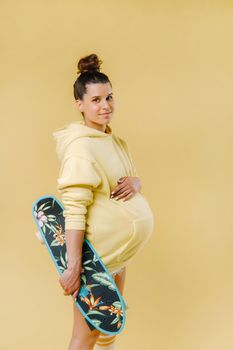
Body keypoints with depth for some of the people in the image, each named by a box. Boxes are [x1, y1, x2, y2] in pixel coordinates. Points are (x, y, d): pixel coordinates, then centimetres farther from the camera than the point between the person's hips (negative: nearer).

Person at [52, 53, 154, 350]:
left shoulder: (114, 141, 9)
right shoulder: (81, 147, -20)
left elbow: (130, 179, 18)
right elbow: (74, 211, -26)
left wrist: (135, 183, -7)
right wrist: (74, 267, -32)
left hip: (119, 247, 9)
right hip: (96, 252, -9)